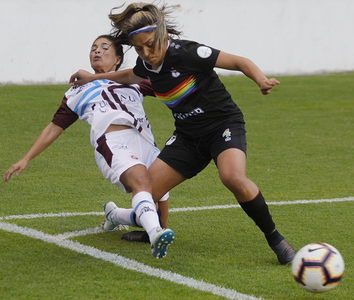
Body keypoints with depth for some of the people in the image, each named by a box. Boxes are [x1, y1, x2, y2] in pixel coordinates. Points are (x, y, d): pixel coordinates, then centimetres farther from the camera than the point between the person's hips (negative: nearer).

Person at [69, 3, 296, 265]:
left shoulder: (186, 53, -22)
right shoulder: (148, 63, -1)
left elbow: (238, 61, -19)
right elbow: (131, 76, 26)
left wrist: (262, 80, -37)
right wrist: (93, 77, 32)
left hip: (224, 123, -6)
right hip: (189, 135, 6)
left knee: (233, 177, -37)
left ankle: (275, 238, -19)